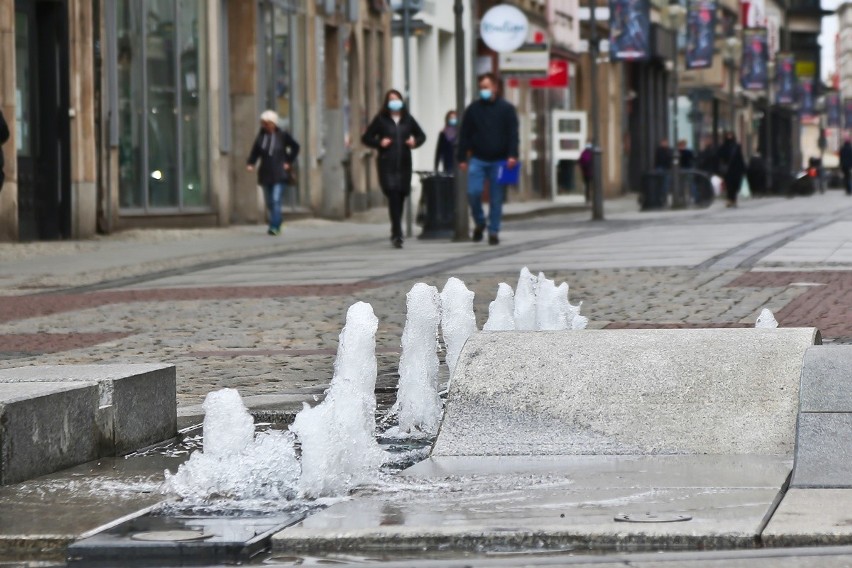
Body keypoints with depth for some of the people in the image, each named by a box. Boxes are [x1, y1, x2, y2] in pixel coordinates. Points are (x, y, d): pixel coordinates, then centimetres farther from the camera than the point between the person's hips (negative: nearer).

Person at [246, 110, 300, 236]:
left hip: (279, 174, -4)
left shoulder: (282, 135, -4)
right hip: (266, 174, 4)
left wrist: (289, 162, 2)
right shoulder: (261, 136, 3)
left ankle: (275, 226, -19)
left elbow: (295, 147, 7)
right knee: (269, 202, 10)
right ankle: (275, 225, 25)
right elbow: (255, 152, 4)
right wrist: (250, 163, -14)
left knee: (276, 199, -16)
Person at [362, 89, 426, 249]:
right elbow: (366, 138, 6)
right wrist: (379, 143, -12)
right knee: (393, 195, -14)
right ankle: (397, 234, -18)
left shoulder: (407, 119, 10)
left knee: (400, 197, 8)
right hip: (387, 164, -3)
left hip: (404, 164, 3)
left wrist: (415, 142, -1)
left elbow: (421, 135, 21)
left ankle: (395, 232, 25)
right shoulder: (381, 120, 2)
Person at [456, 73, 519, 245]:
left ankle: (493, 231, 10)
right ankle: (479, 223, 12)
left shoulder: (506, 109, 3)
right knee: (473, 192, -11)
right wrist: (462, 158, 2)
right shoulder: (473, 108, 7)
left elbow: (513, 134, -2)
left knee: (496, 198, 2)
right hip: (477, 160, 1)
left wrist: (512, 155, -15)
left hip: (499, 160, -1)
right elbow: (465, 134, 8)